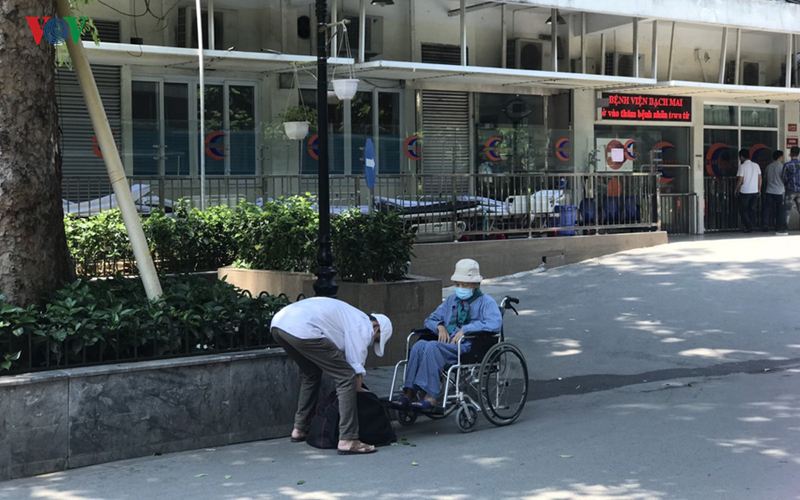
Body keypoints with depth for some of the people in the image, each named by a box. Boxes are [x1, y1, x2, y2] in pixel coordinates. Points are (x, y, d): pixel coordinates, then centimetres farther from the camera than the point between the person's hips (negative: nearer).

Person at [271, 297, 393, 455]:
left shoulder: (349, 316, 34)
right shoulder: (364, 326, 7)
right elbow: (356, 368, 4)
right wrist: (359, 389, 18)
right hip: (301, 329, -10)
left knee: (311, 373, 32)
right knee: (347, 377, -5)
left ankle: (299, 430, 40)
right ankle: (348, 440, -9)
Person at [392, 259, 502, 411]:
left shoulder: (486, 302, 7)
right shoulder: (452, 300, 27)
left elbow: (495, 323, -14)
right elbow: (430, 320, 33)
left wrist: (465, 329, -17)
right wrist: (440, 326, 7)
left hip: (470, 347, -6)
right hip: (448, 344, 6)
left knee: (432, 347, -32)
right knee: (419, 345, -25)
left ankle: (430, 397, -37)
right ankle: (409, 393, -31)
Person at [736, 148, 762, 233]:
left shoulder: (742, 166, -11)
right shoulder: (756, 165, 5)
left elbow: (740, 180, -13)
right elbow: (760, 178, 6)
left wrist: (736, 189, 0)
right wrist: (759, 189, 15)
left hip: (745, 192, -5)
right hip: (755, 191, 5)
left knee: (743, 210, 5)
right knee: (752, 209, 14)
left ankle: (748, 227, -5)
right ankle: (751, 226, 14)